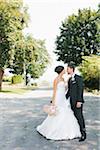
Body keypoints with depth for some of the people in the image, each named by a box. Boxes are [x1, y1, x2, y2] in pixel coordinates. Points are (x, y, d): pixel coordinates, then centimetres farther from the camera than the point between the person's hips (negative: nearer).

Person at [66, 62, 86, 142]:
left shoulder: (78, 78, -10)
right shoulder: (70, 79, 14)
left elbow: (80, 89, -15)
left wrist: (79, 101, -19)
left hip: (77, 101, -8)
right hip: (72, 102, 8)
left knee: (79, 116, -5)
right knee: (74, 117, 11)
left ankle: (83, 134, 5)